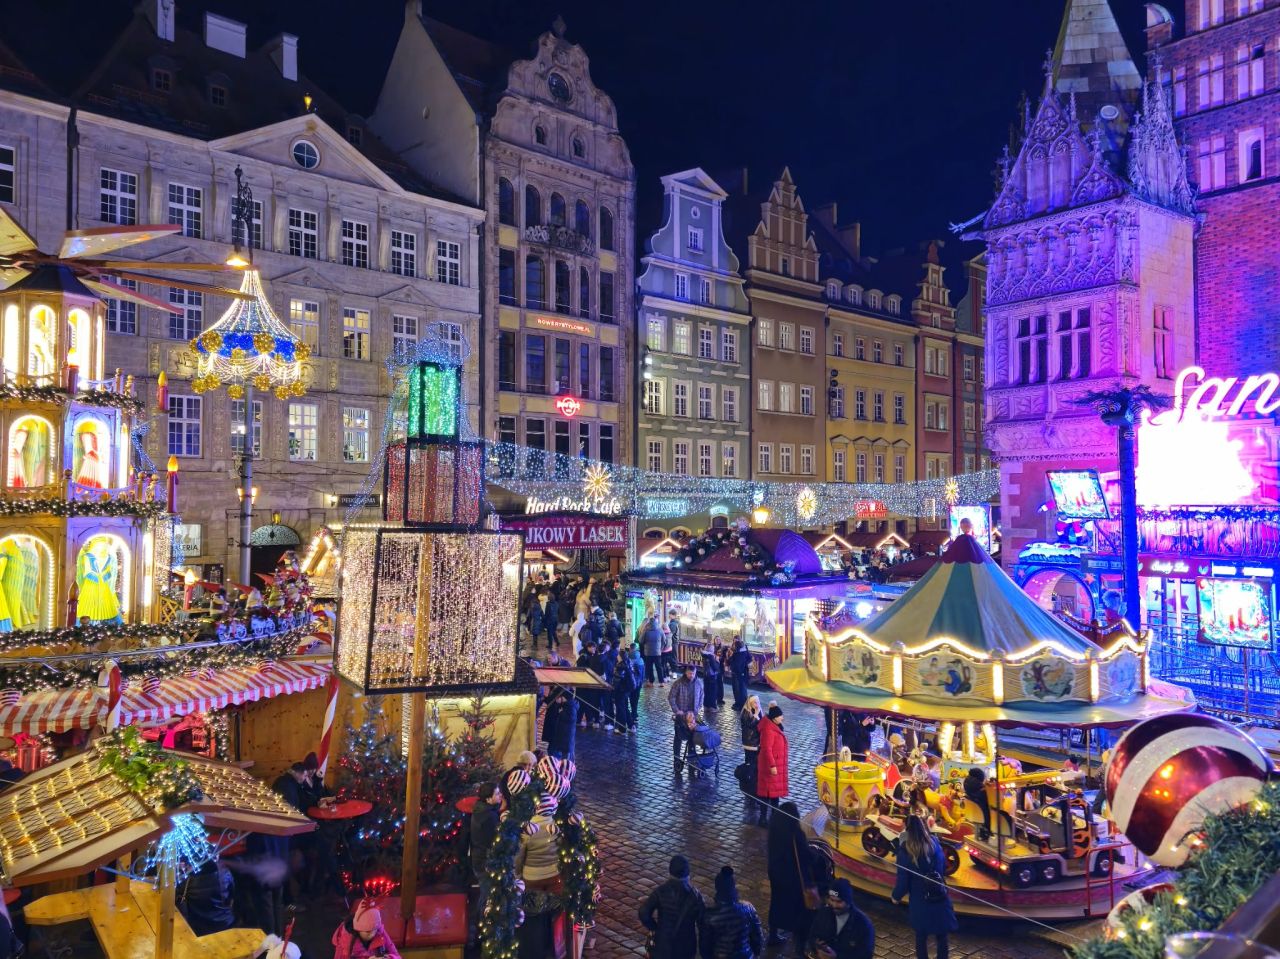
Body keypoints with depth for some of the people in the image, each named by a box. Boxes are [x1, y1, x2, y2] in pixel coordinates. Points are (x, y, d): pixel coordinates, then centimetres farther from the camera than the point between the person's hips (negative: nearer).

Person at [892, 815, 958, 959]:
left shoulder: (905, 851, -18)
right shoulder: (935, 843, -6)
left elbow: (903, 881, -13)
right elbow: (944, 868, 10)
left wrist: (896, 896, 5)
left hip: (920, 901, -3)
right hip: (940, 898, 3)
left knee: (921, 938, 17)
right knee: (942, 937, 19)